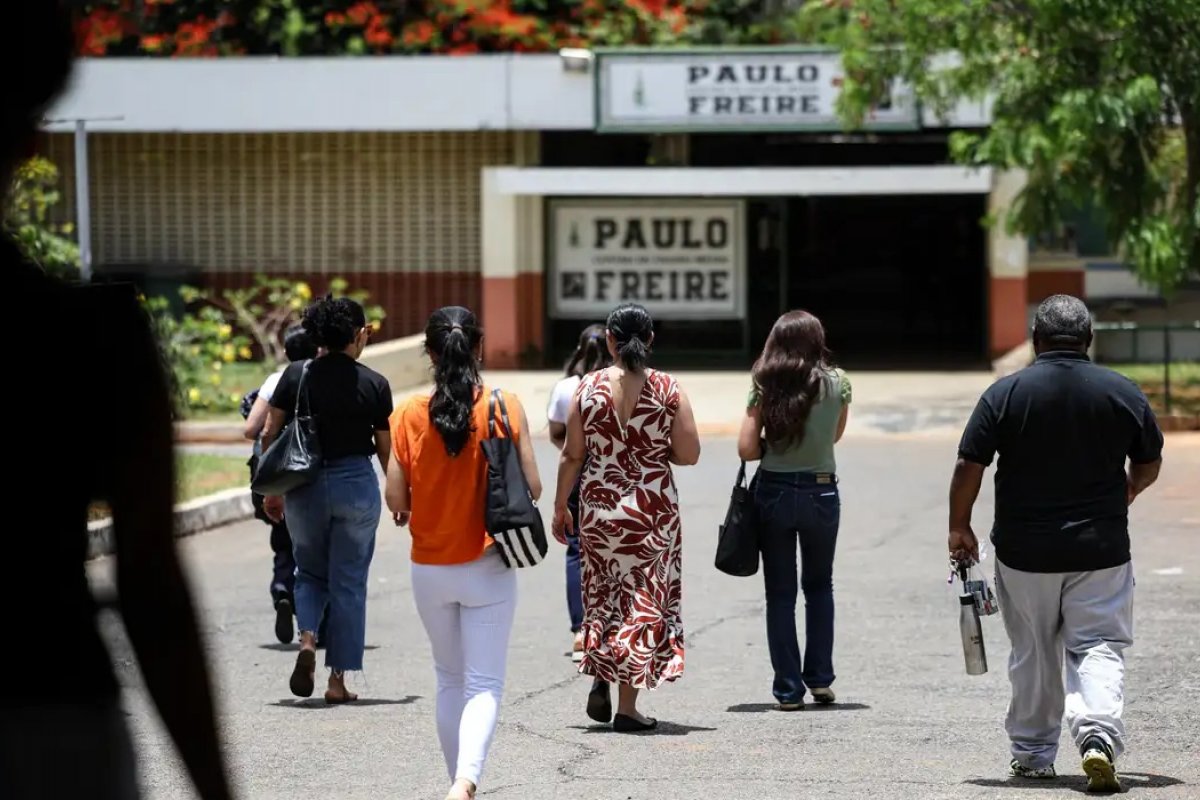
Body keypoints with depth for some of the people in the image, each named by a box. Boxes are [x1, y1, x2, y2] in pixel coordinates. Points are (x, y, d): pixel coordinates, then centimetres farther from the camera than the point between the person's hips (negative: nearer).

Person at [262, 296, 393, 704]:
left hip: (305, 485, 2)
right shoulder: (374, 385, -5)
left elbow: (270, 435, 0)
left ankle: (307, 640, -7)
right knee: (348, 583, 7)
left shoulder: (295, 376, -2)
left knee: (310, 573, 20)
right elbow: (387, 448, 1)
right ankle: (337, 680, 7)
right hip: (357, 484, -2)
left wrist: (271, 490, 10)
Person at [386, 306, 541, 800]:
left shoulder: (410, 416, -8)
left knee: (449, 680, 19)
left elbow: (396, 501, -6)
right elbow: (532, 488, -7)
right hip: (488, 568, -2)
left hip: (430, 569, 2)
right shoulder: (506, 409, -10)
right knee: (484, 684, -1)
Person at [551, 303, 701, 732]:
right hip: (653, 508, -1)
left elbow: (571, 455, -1)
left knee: (602, 593, 21)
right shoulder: (668, 390, -6)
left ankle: (600, 676, 5)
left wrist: (560, 506, 9)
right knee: (643, 600, 5)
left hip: (598, 505, 1)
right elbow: (689, 454, -6)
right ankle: (627, 705, 3)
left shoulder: (589, 388, -4)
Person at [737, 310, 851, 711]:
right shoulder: (836, 383, -4)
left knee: (780, 594, 7)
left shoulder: (765, 386, -6)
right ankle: (820, 679, 16)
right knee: (819, 587, 20)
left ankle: (789, 689, 5)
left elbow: (747, 448, -8)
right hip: (821, 492, 1)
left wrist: (775, 446, 9)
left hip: (774, 493, -1)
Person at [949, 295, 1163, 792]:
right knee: (1099, 648, 1)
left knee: (1033, 656, 13)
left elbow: (969, 467, -6)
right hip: (1101, 547, 0)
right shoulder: (1124, 393, -1)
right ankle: (1099, 736, -21)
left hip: (1024, 550, 0)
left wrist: (959, 528, 7)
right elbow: (1150, 465, 11)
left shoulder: (1006, 394, -5)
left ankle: (1032, 753, 23)